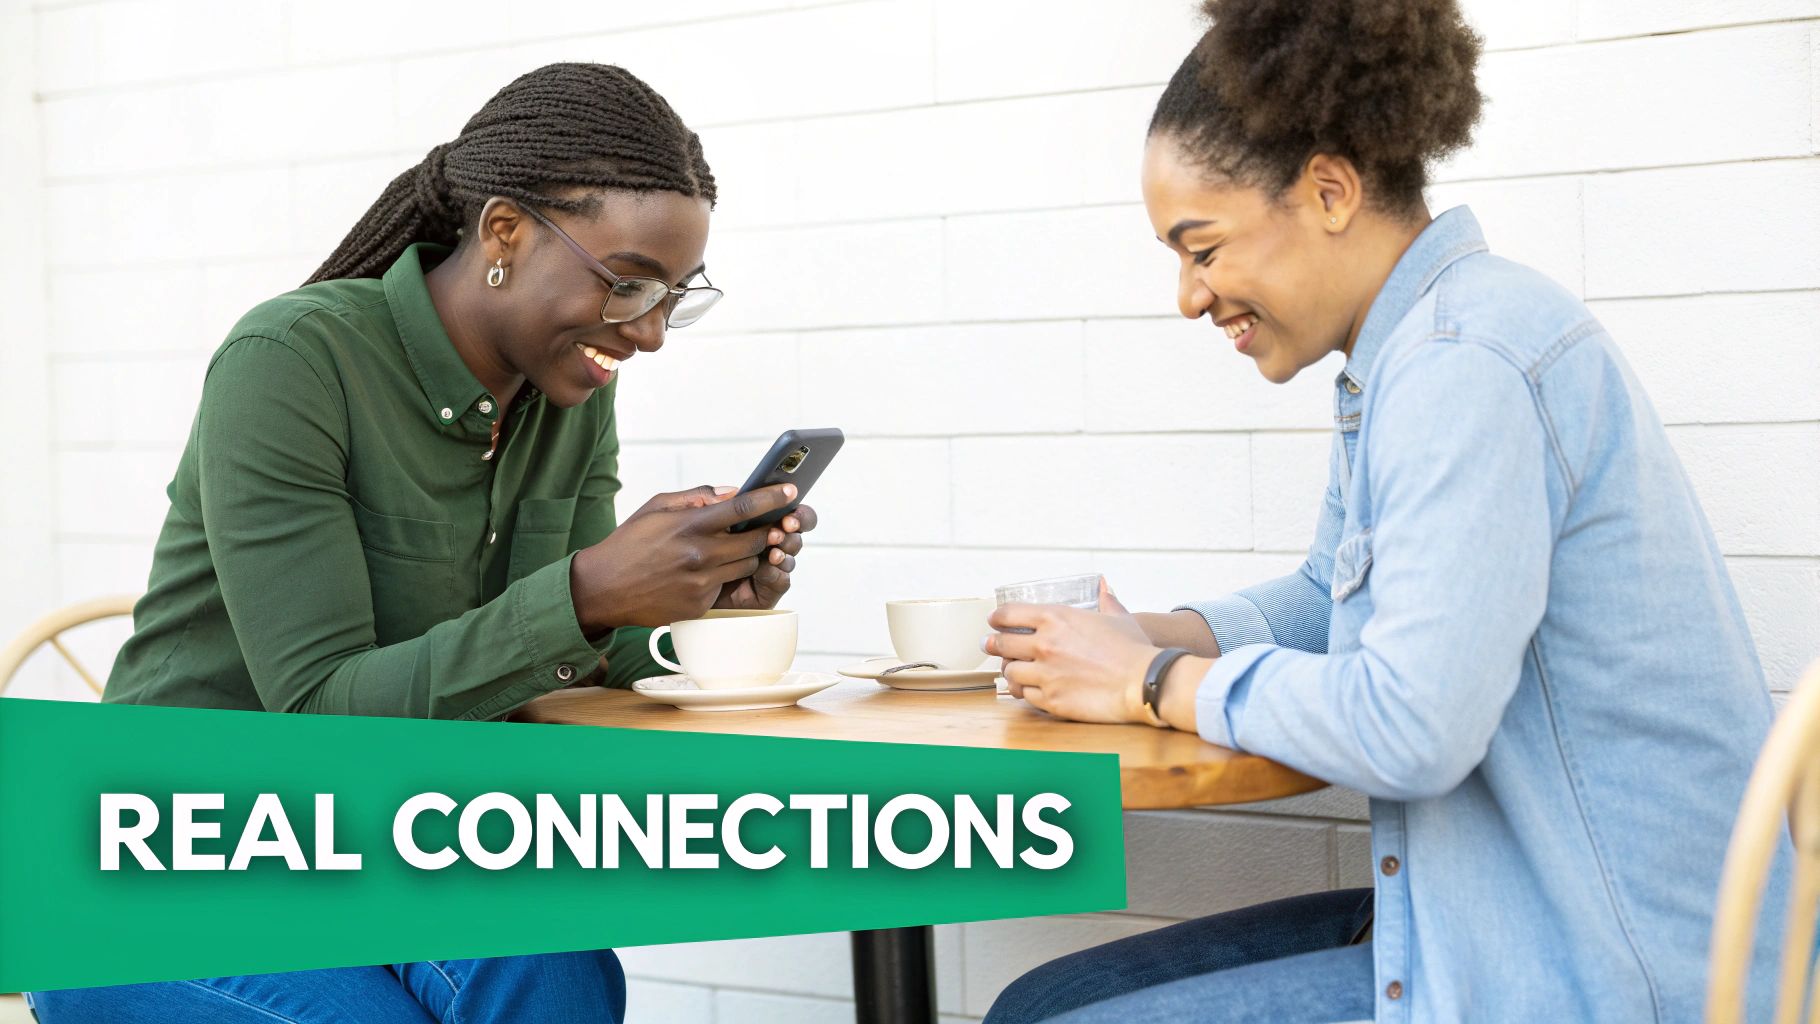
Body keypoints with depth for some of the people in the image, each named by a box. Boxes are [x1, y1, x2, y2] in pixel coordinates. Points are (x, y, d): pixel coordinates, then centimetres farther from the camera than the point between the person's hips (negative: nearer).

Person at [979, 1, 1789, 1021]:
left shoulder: (1467, 362, -21)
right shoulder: (1401, 359, 12)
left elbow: (1410, 727, -28)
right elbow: (1327, 600, 23)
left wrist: (1155, 682, -13)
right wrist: (1143, 636, 4)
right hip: (1483, 924, 10)